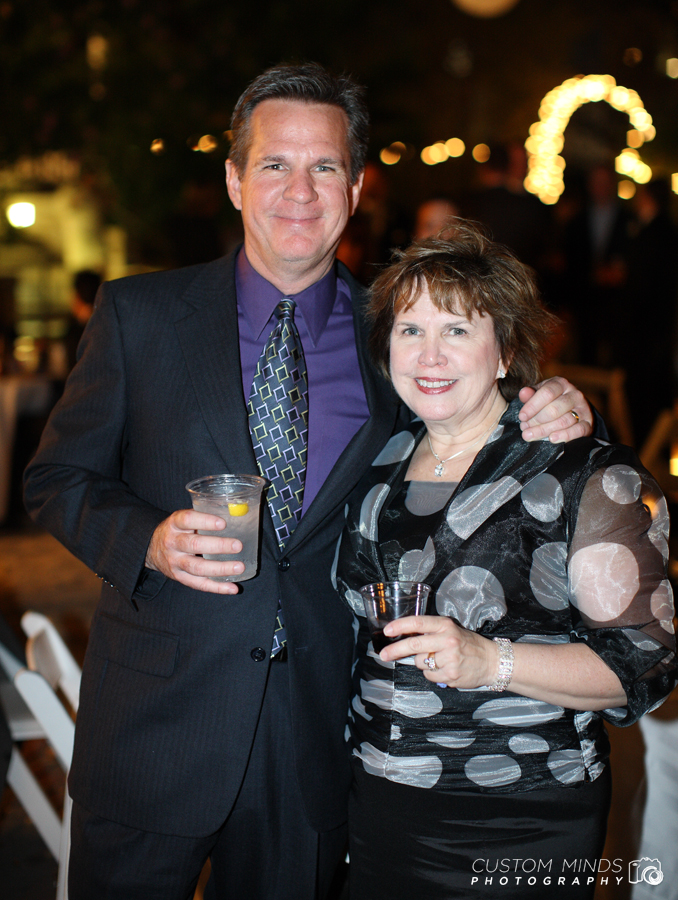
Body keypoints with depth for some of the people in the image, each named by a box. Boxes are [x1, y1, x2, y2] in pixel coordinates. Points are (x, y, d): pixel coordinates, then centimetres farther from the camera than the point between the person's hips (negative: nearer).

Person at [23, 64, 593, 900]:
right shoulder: (139, 314, -1)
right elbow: (56, 478, 3)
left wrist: (547, 416, -8)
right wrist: (149, 541, -17)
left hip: (315, 736, 1)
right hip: (157, 722, -1)